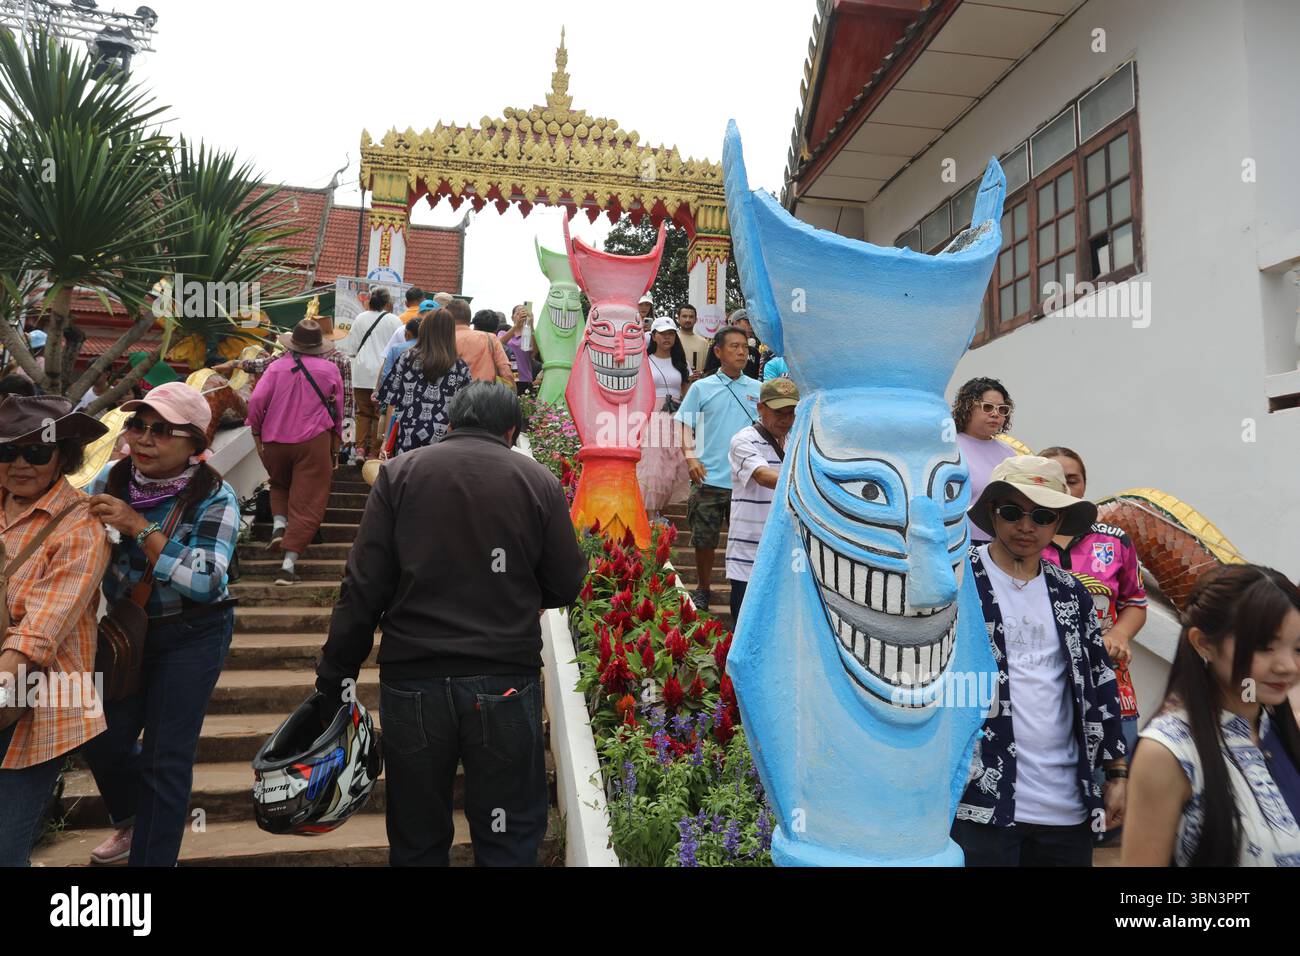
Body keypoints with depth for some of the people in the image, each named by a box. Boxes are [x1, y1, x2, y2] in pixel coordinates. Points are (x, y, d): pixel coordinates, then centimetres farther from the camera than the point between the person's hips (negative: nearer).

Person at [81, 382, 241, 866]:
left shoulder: (214, 498, -19)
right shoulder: (113, 477, -6)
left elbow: (205, 582, -28)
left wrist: (139, 526, -31)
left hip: (192, 635, -5)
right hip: (124, 627, 5)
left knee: (165, 757, 1)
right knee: (103, 740, 13)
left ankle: (152, 855, 23)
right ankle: (133, 819, 46)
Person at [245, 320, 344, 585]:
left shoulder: (276, 368, 2)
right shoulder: (330, 370, 3)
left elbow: (255, 401, -8)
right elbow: (338, 411, 9)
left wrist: (257, 434, 3)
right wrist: (335, 447, 19)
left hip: (275, 441, 2)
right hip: (314, 441, -2)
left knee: (280, 485, 30)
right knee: (307, 503, 0)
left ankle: (279, 524, 4)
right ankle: (288, 564, -6)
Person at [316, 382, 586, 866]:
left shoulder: (399, 472, 0)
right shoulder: (538, 481, -2)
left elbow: (363, 587, -4)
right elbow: (566, 586, 3)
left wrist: (335, 674, 4)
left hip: (413, 678, 1)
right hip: (506, 679, -1)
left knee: (417, 842, 18)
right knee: (508, 842, 14)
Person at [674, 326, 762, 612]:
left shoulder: (758, 390, 8)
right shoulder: (701, 388, 3)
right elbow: (686, 427, 4)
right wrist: (690, 457, -11)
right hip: (709, 478, -1)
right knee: (704, 540, 6)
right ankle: (703, 590, 26)